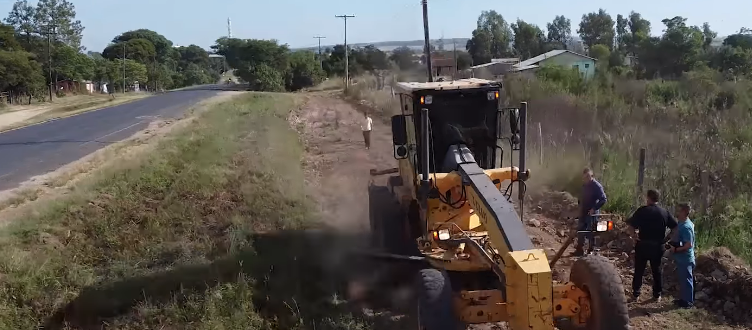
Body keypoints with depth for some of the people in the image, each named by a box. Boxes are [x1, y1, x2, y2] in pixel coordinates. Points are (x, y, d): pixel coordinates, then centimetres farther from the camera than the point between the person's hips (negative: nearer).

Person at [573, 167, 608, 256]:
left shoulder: (597, 186, -16)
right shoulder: (584, 184, 7)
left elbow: (604, 199, -19)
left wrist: (594, 208, -23)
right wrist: (580, 206, 10)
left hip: (592, 213, -7)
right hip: (583, 212, 7)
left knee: (590, 233, 0)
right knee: (580, 231, 12)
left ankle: (591, 251, 10)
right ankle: (579, 250, 21)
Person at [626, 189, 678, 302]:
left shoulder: (642, 210, -10)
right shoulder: (664, 212, 0)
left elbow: (631, 224, -18)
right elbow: (675, 227, -1)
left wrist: (634, 235, -6)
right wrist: (666, 238, 4)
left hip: (643, 244, -2)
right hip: (657, 245, 2)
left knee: (639, 270, 8)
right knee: (657, 270, 14)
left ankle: (636, 294, 14)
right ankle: (657, 295, 19)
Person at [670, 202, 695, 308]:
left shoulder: (685, 227, -24)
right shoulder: (684, 224, 7)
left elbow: (689, 245, -27)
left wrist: (676, 249, -20)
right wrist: (674, 244, 8)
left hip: (685, 259, -10)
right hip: (683, 258, 10)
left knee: (686, 280, 2)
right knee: (683, 279, 18)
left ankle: (688, 302, 13)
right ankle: (684, 299, 28)